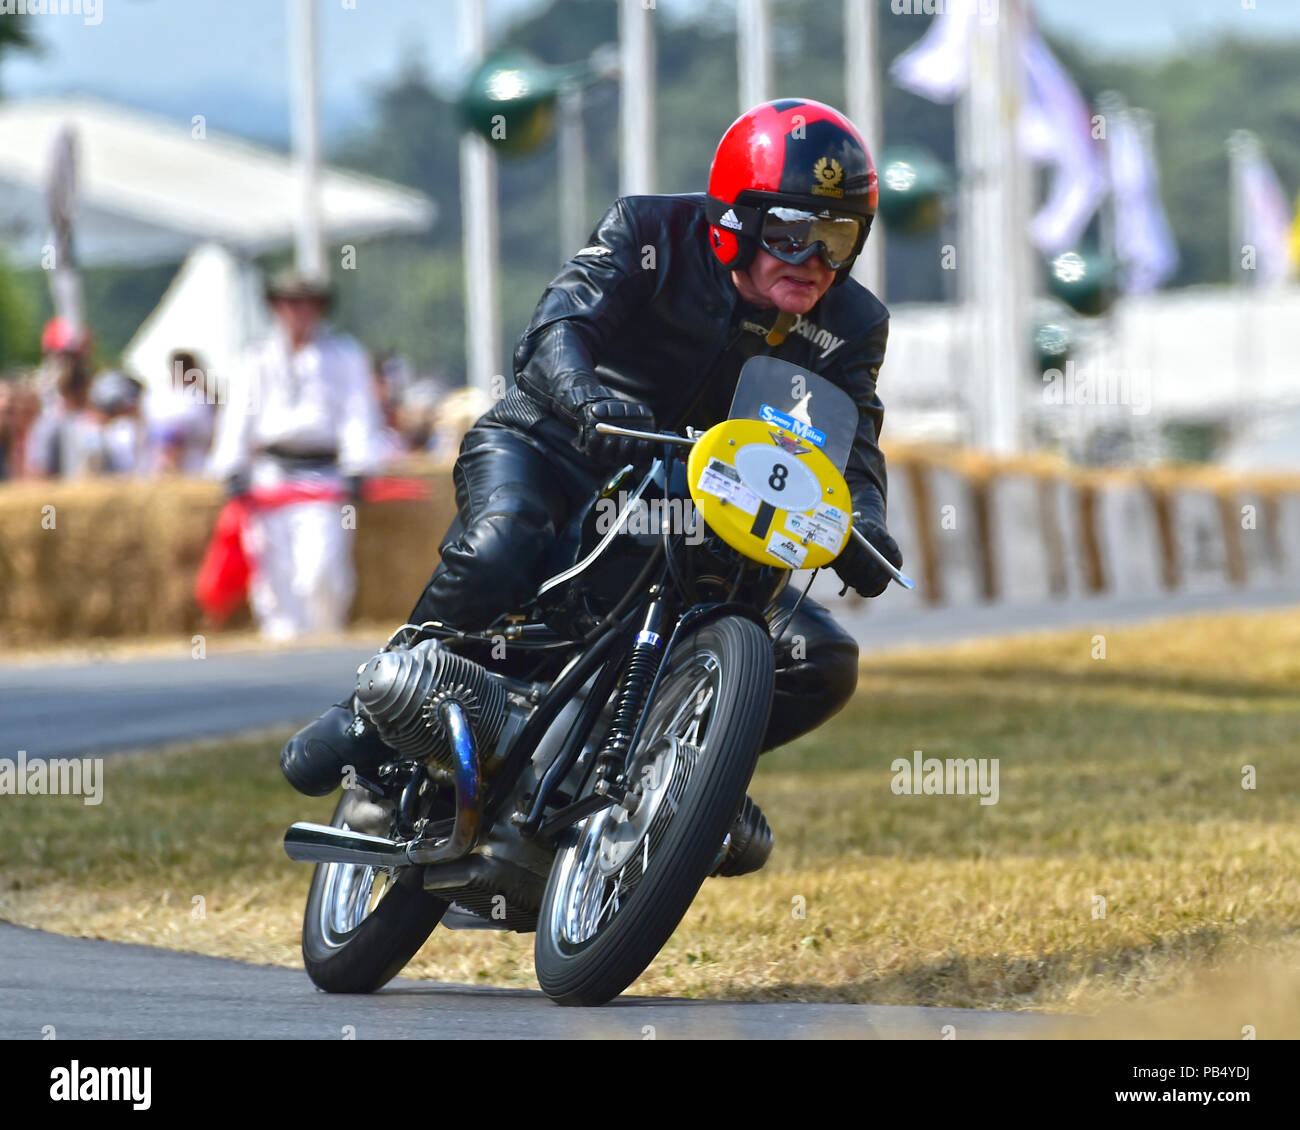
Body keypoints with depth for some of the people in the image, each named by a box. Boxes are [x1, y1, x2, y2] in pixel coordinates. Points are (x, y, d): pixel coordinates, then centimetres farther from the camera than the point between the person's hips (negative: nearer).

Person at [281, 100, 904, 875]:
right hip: (550, 446, -4)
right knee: (496, 552, -39)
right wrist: (583, 396, -50)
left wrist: (863, 524, -35)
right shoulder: (650, 236, -12)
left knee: (824, 664, -10)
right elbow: (559, 326, -25)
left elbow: (853, 446, -10)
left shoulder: (849, 326, -1)